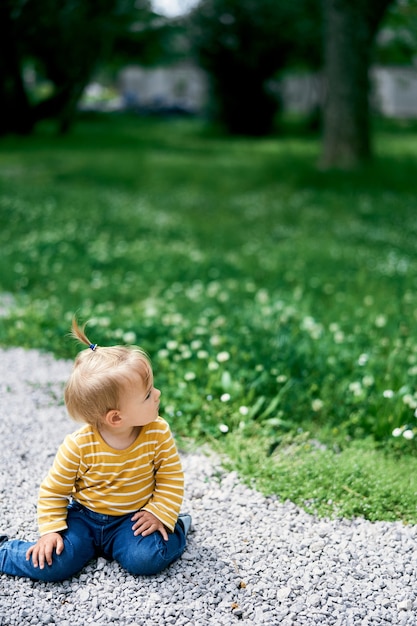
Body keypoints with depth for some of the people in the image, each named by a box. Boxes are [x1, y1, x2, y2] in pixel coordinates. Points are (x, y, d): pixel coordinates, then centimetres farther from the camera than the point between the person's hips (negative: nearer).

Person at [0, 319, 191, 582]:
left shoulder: (157, 433, -18)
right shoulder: (78, 446, -23)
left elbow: (171, 477, -5)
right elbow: (53, 490, -8)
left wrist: (159, 513, -15)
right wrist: (50, 530, -14)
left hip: (131, 519, 1)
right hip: (84, 517, 0)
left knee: (147, 559, -26)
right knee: (51, 565, -19)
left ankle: (175, 528, 3)